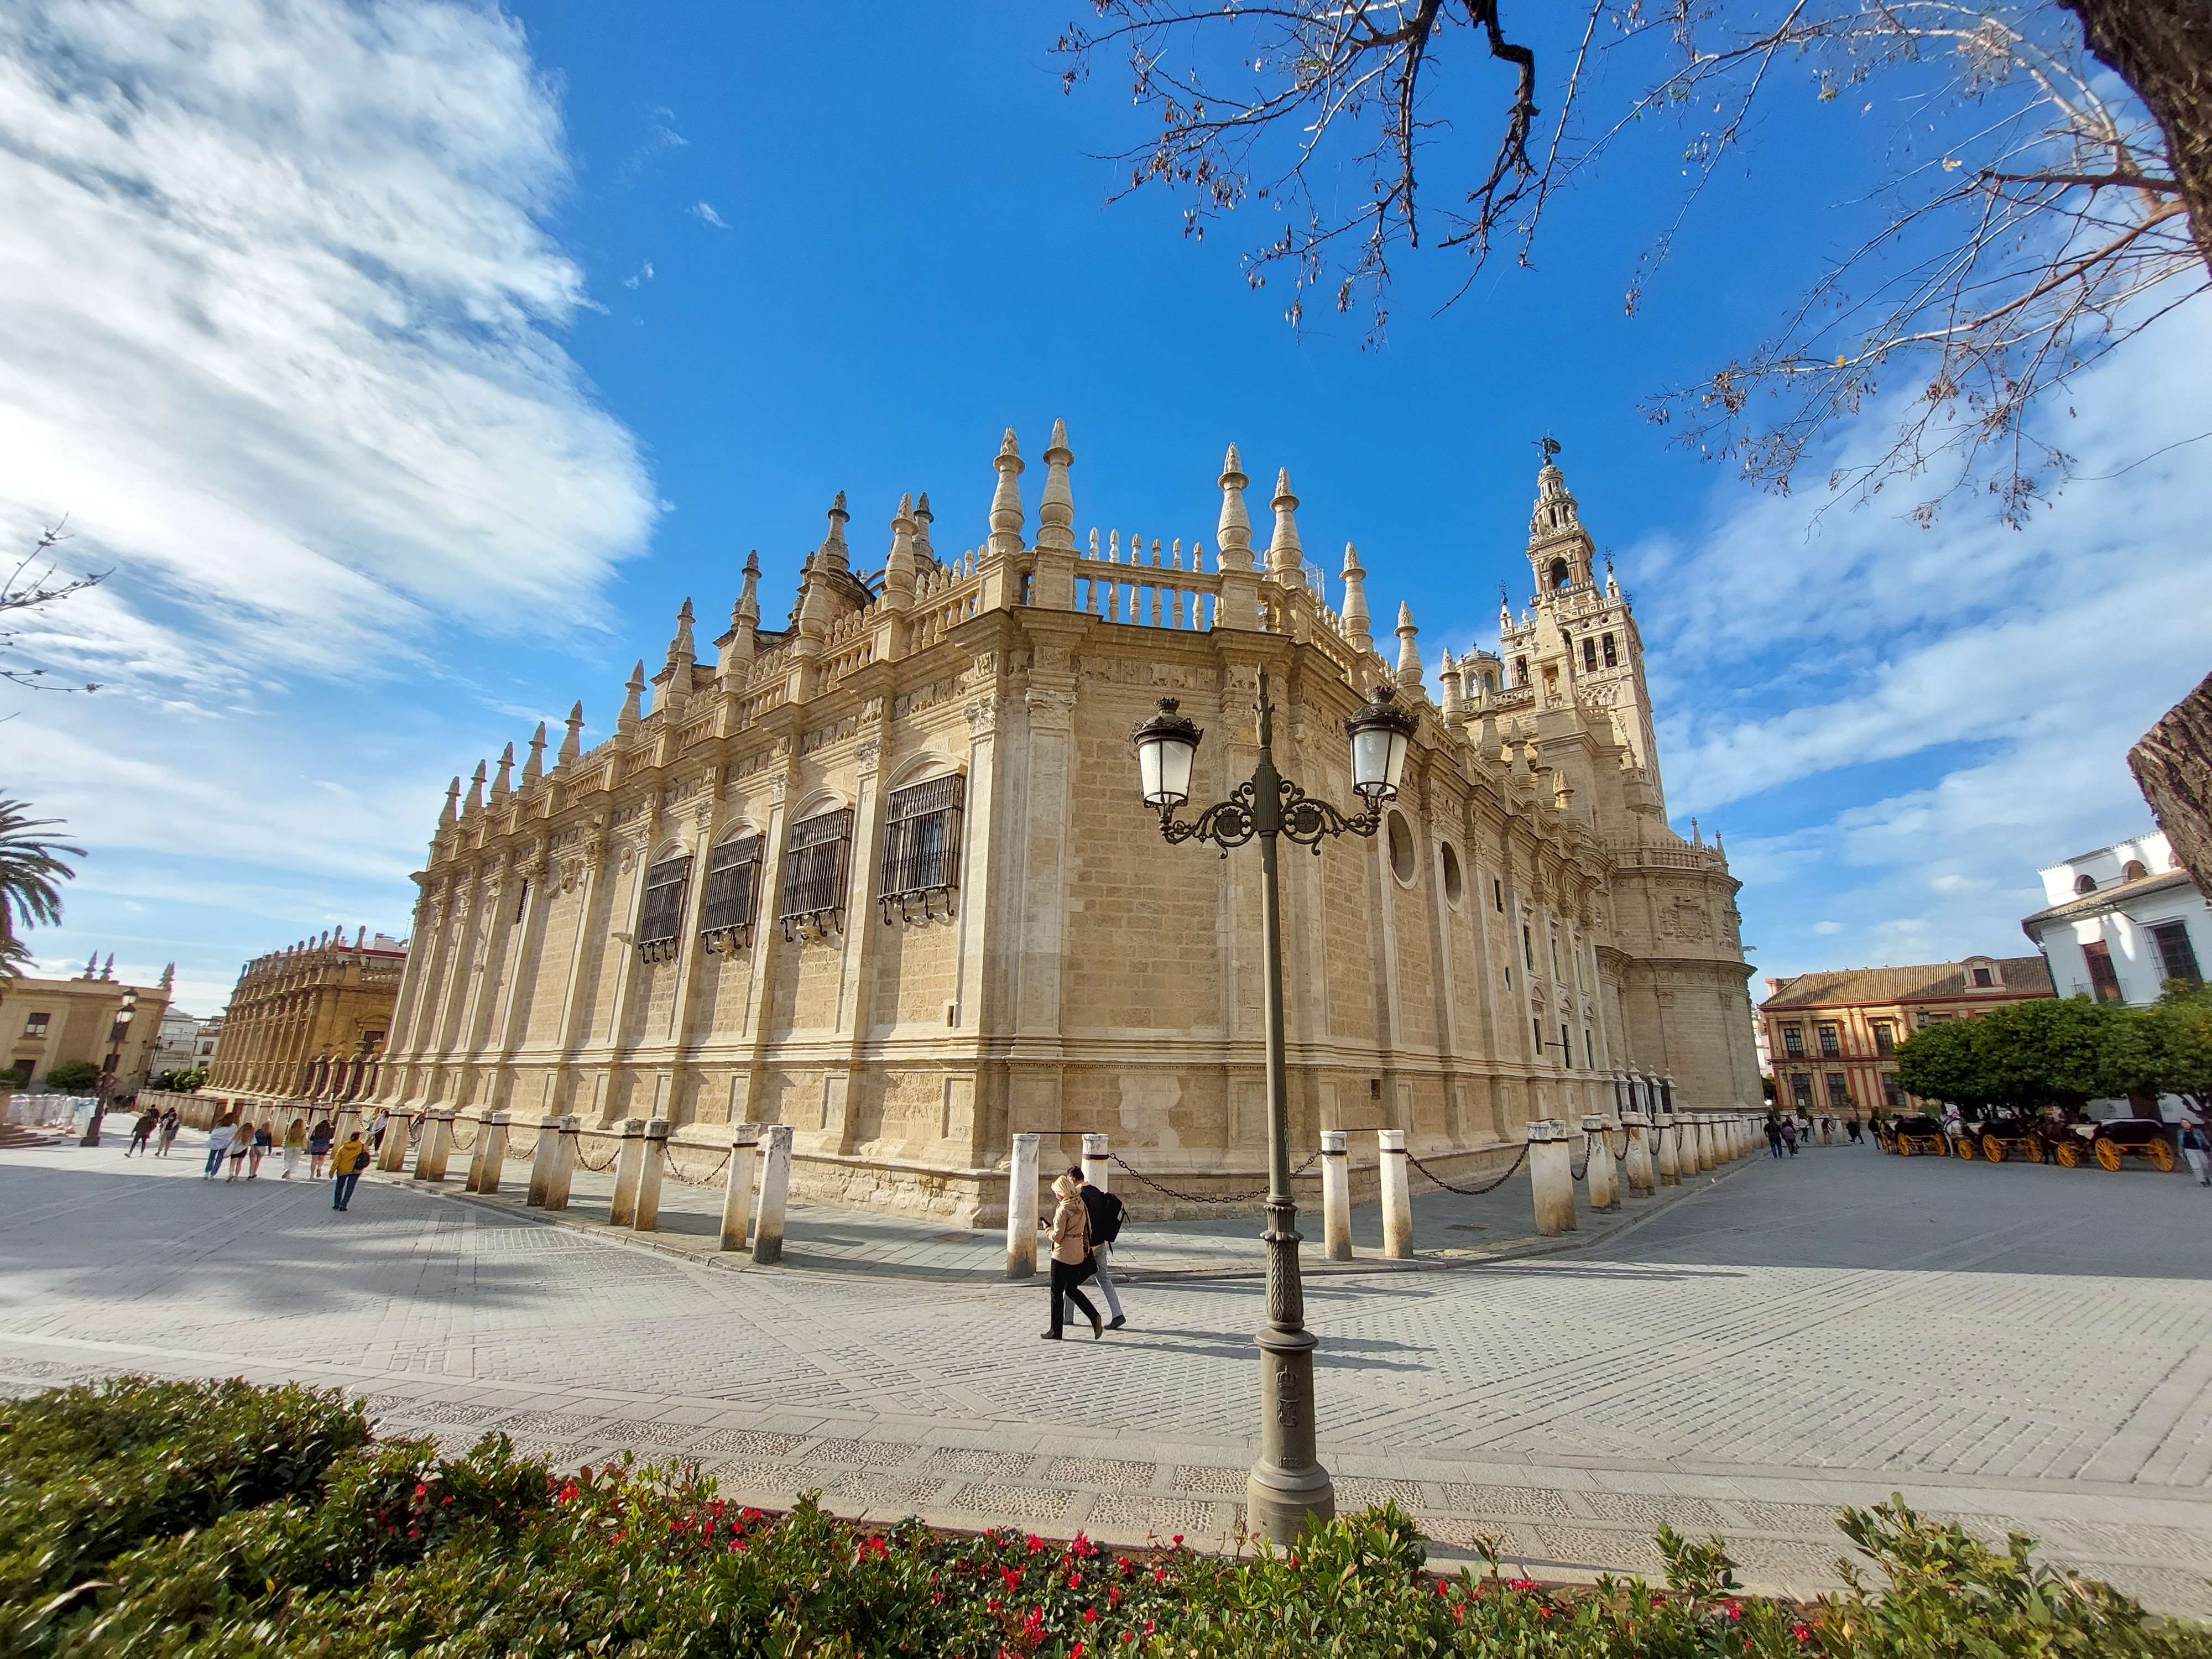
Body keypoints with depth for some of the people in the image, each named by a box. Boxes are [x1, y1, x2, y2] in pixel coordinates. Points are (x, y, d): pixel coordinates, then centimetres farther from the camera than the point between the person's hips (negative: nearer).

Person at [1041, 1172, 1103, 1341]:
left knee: (1057, 1293, 8)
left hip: (1062, 1255, -7)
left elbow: (1057, 1236, -18)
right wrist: (1087, 1247, 19)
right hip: (1079, 1254, 7)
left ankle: (1056, 1331, 16)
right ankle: (1095, 1318, 5)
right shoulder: (1081, 1205, 4)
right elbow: (1088, 1228, 12)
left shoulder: (1062, 1209, -18)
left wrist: (1047, 1229, 0)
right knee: (1072, 1290, 19)